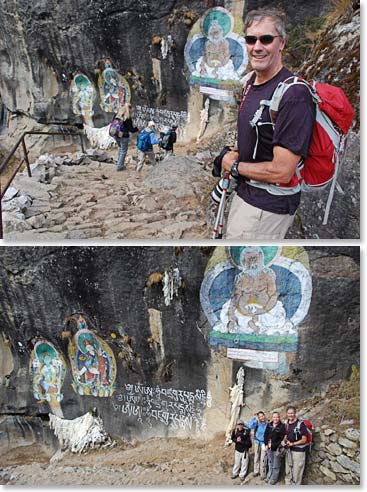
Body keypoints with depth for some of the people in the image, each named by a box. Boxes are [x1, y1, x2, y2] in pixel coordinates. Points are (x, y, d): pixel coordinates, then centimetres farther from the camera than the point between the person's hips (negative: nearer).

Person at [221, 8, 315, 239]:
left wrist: (234, 166, -12)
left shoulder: (295, 94, -23)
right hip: (245, 191, 9)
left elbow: (282, 172, -26)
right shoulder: (252, 80, 7)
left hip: (270, 204, -9)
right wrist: (234, 154, 2)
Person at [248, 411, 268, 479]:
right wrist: (254, 418, -22)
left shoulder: (267, 424, -12)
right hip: (257, 442, 3)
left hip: (264, 443, -3)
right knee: (256, 457, 15)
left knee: (262, 459, -2)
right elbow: (250, 426, -22)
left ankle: (263, 473, 12)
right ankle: (256, 471, 30)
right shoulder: (257, 423, -8)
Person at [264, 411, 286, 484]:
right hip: (269, 447, 5)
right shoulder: (269, 425, 4)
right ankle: (269, 476, 32)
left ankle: (274, 478, 18)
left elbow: (282, 438, -14)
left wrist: (273, 445, -15)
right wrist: (266, 444, -2)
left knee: (276, 465, 5)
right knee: (270, 463, 18)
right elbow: (265, 435, 8)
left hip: (277, 448, -5)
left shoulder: (282, 426, -11)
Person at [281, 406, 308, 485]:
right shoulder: (287, 424, 5)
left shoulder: (300, 424, -15)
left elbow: (304, 439, -15)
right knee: (288, 471, 17)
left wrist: (293, 443, -23)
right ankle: (288, 484, 32)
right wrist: (284, 441, -4)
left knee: (296, 472, 0)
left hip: (298, 451, -7)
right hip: (289, 450, 7)